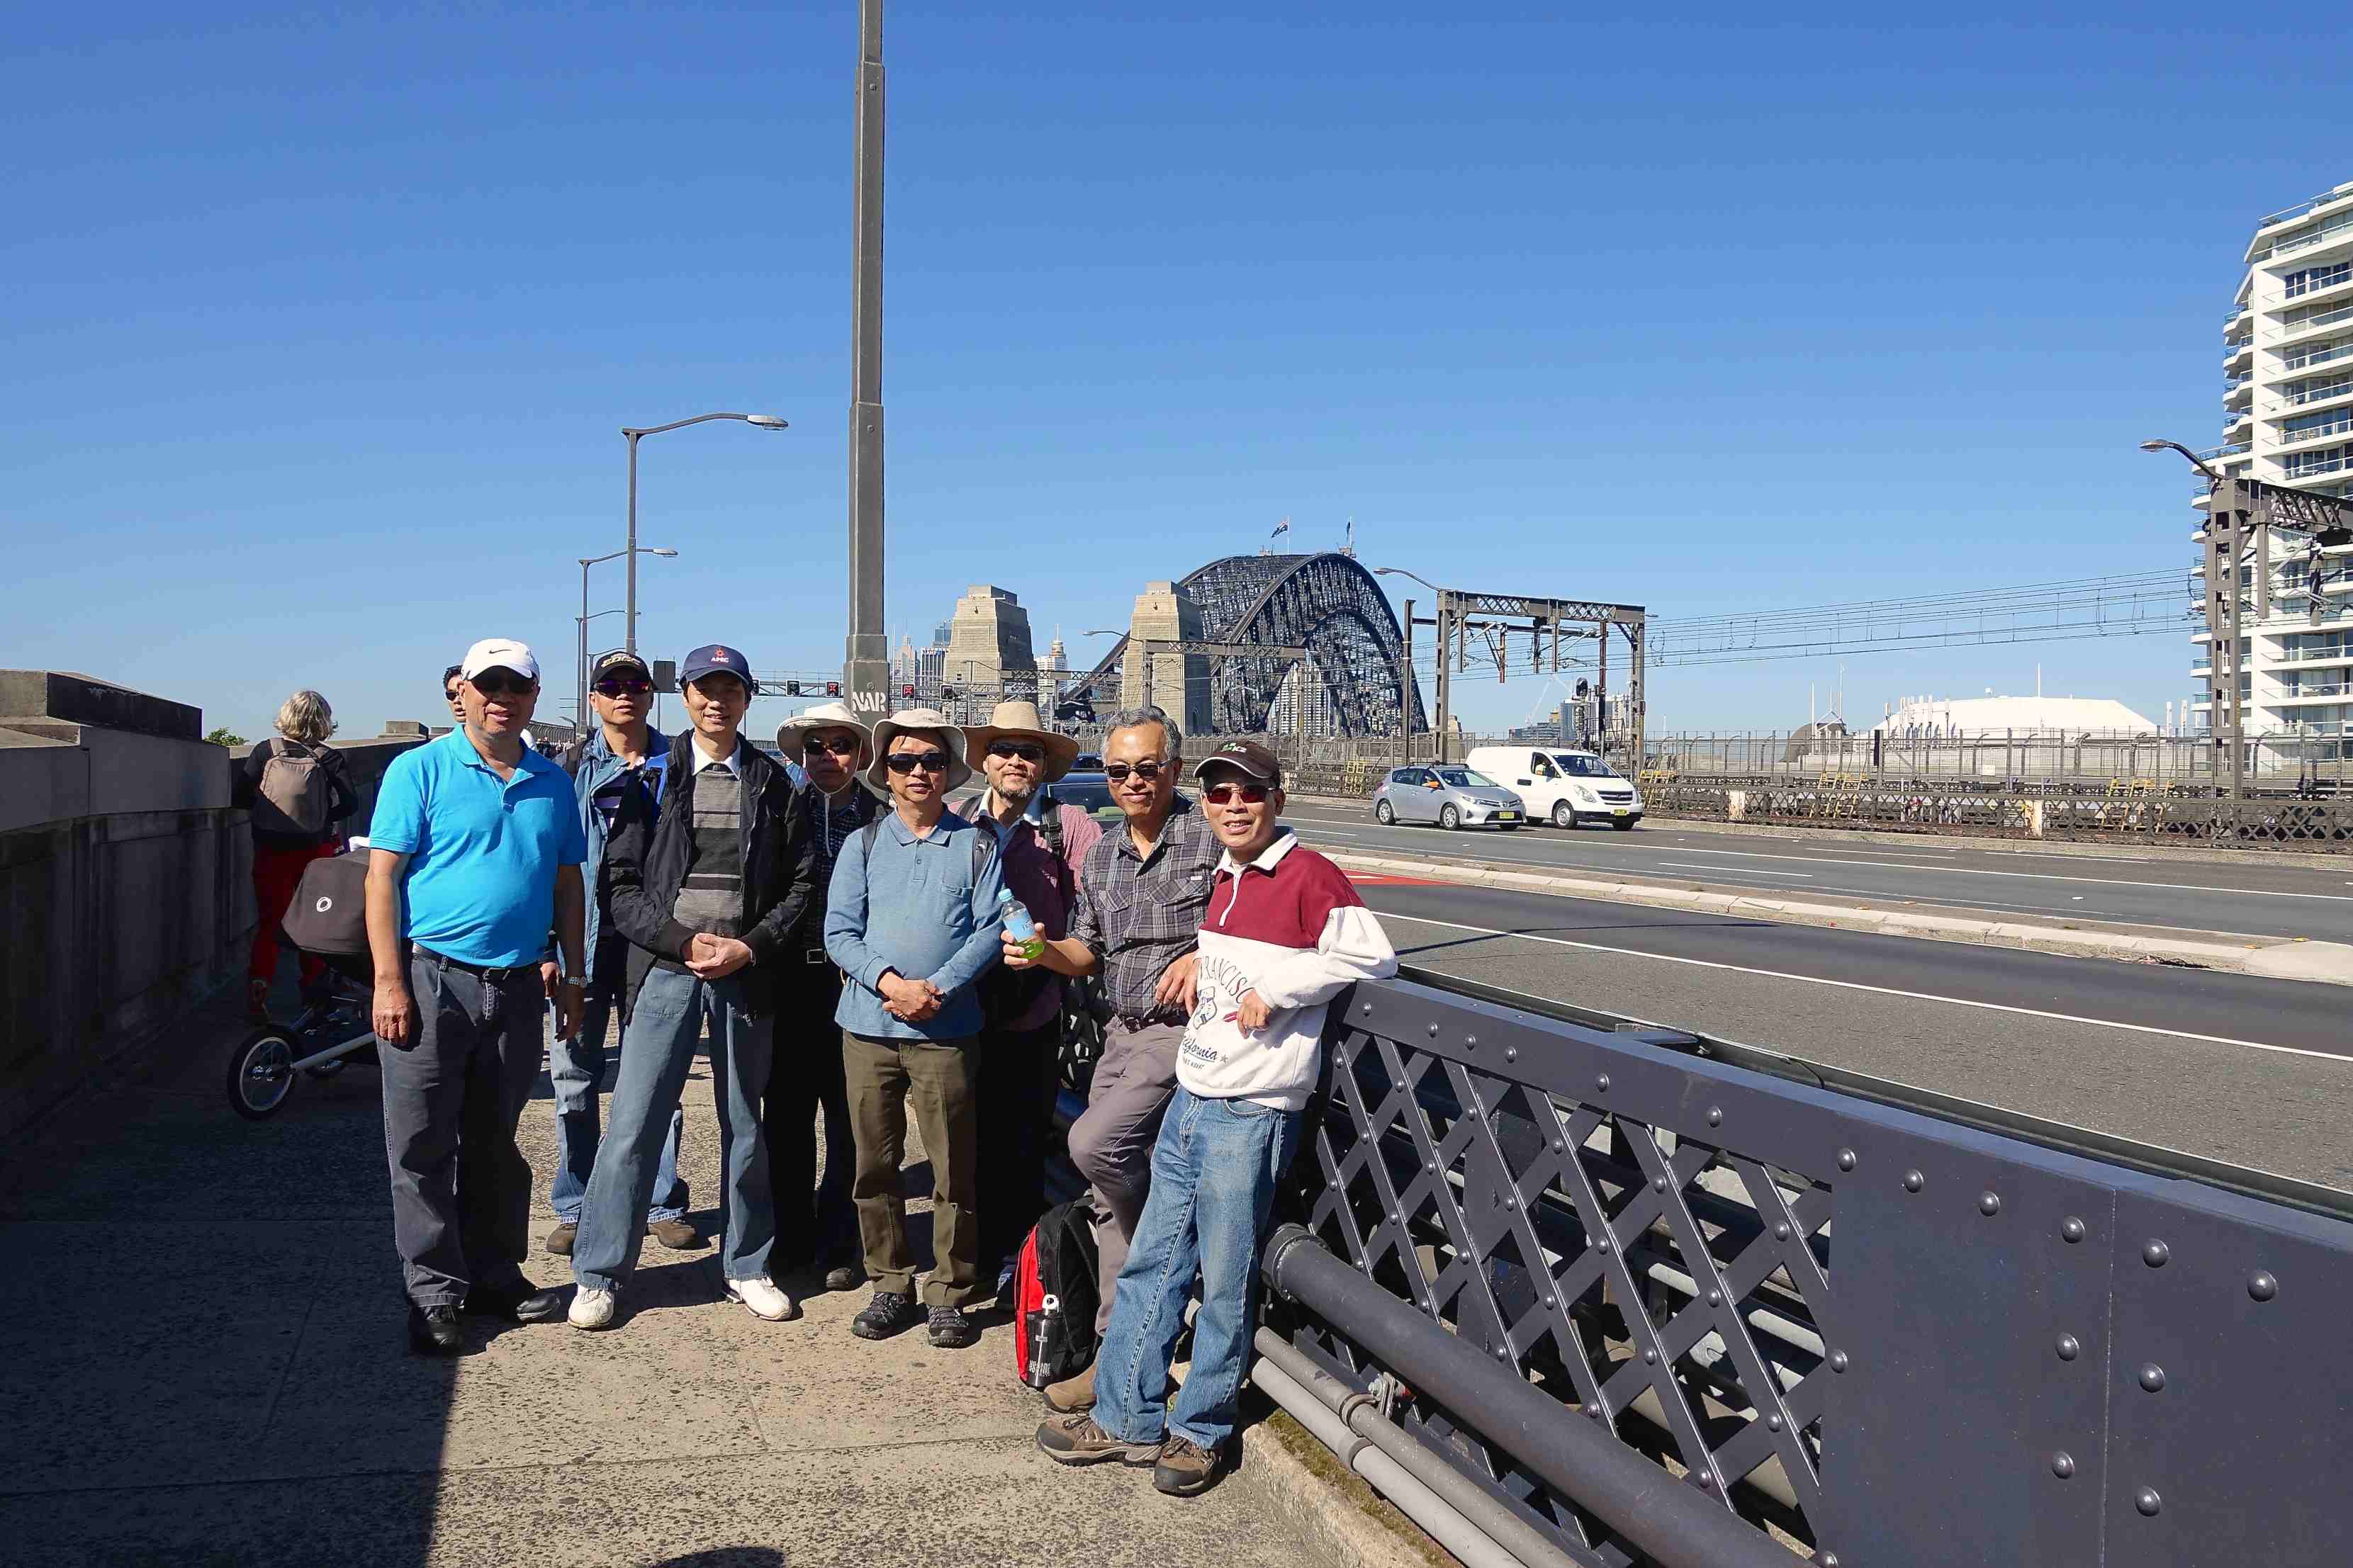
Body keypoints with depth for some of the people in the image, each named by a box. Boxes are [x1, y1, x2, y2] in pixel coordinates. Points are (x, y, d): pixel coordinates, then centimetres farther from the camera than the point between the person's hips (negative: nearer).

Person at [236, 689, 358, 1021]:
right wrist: (324, 816, 4)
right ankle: (314, 988, 26)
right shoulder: (329, 758, -6)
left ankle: (257, 992, -7)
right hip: (316, 850, 0)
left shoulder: (266, 751, -5)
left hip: (271, 851, 0)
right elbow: (350, 803, -12)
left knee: (269, 923, 7)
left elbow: (239, 797, -8)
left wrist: (264, 806, 11)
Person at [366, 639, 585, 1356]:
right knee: (424, 1147, 1)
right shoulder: (420, 770, -3)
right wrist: (390, 982, -13)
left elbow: (568, 885, 16)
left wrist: (574, 978, 11)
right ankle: (434, 1293, 10)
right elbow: (382, 876, -6)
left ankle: (495, 1276, 25)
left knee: (495, 1144, 14)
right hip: (431, 979, -4)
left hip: (517, 986, 4)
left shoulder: (552, 784, 11)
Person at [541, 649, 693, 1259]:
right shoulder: (570, 765, 4)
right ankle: (574, 1208, 15)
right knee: (574, 1077, 4)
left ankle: (660, 1202, 16)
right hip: (583, 936, 0)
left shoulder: (676, 764, 6)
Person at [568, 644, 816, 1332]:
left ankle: (746, 1267, 22)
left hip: (746, 972, 2)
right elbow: (620, 882, -1)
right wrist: (683, 940, -11)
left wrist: (750, 946, -7)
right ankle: (599, 1275, 8)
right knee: (634, 1124, -2)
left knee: (745, 1126, 10)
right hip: (664, 967, -1)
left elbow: (800, 884, 6)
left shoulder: (772, 784, 8)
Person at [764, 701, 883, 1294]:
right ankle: (792, 1239, 23)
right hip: (792, 983, 2)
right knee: (786, 1118, 9)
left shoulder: (884, 819, 1)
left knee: (849, 1123, 5)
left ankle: (838, 1245, 17)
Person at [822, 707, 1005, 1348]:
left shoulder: (976, 845, 6)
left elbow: (989, 931, -1)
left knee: (953, 1169, 0)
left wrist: (936, 988, -13)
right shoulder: (863, 844, 9)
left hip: (947, 1030, -2)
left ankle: (948, 1294, 12)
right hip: (868, 1027, 2)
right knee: (874, 1165, 7)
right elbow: (840, 931, 2)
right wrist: (889, 982, -13)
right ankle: (890, 1286, 20)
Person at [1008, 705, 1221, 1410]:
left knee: (1095, 1144, -23)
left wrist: (1204, 956, -25)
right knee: (1114, 1194, 7)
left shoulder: (1210, 839, -9)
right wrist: (1044, 950, -5)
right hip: (1122, 1034, 7)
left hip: (1184, 1029, -7)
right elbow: (1088, 951, 16)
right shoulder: (1100, 857, 12)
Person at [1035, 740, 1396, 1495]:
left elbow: (1374, 955, -20)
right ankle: (1126, 1418, 23)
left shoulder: (1308, 874, -11)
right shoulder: (1225, 880, 14)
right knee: (1151, 1263, 12)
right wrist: (1199, 974, 13)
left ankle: (1200, 1432, 18)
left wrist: (1274, 990, -18)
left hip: (1250, 1113, -8)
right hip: (1190, 1099, 8)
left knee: (1225, 1281, 3)